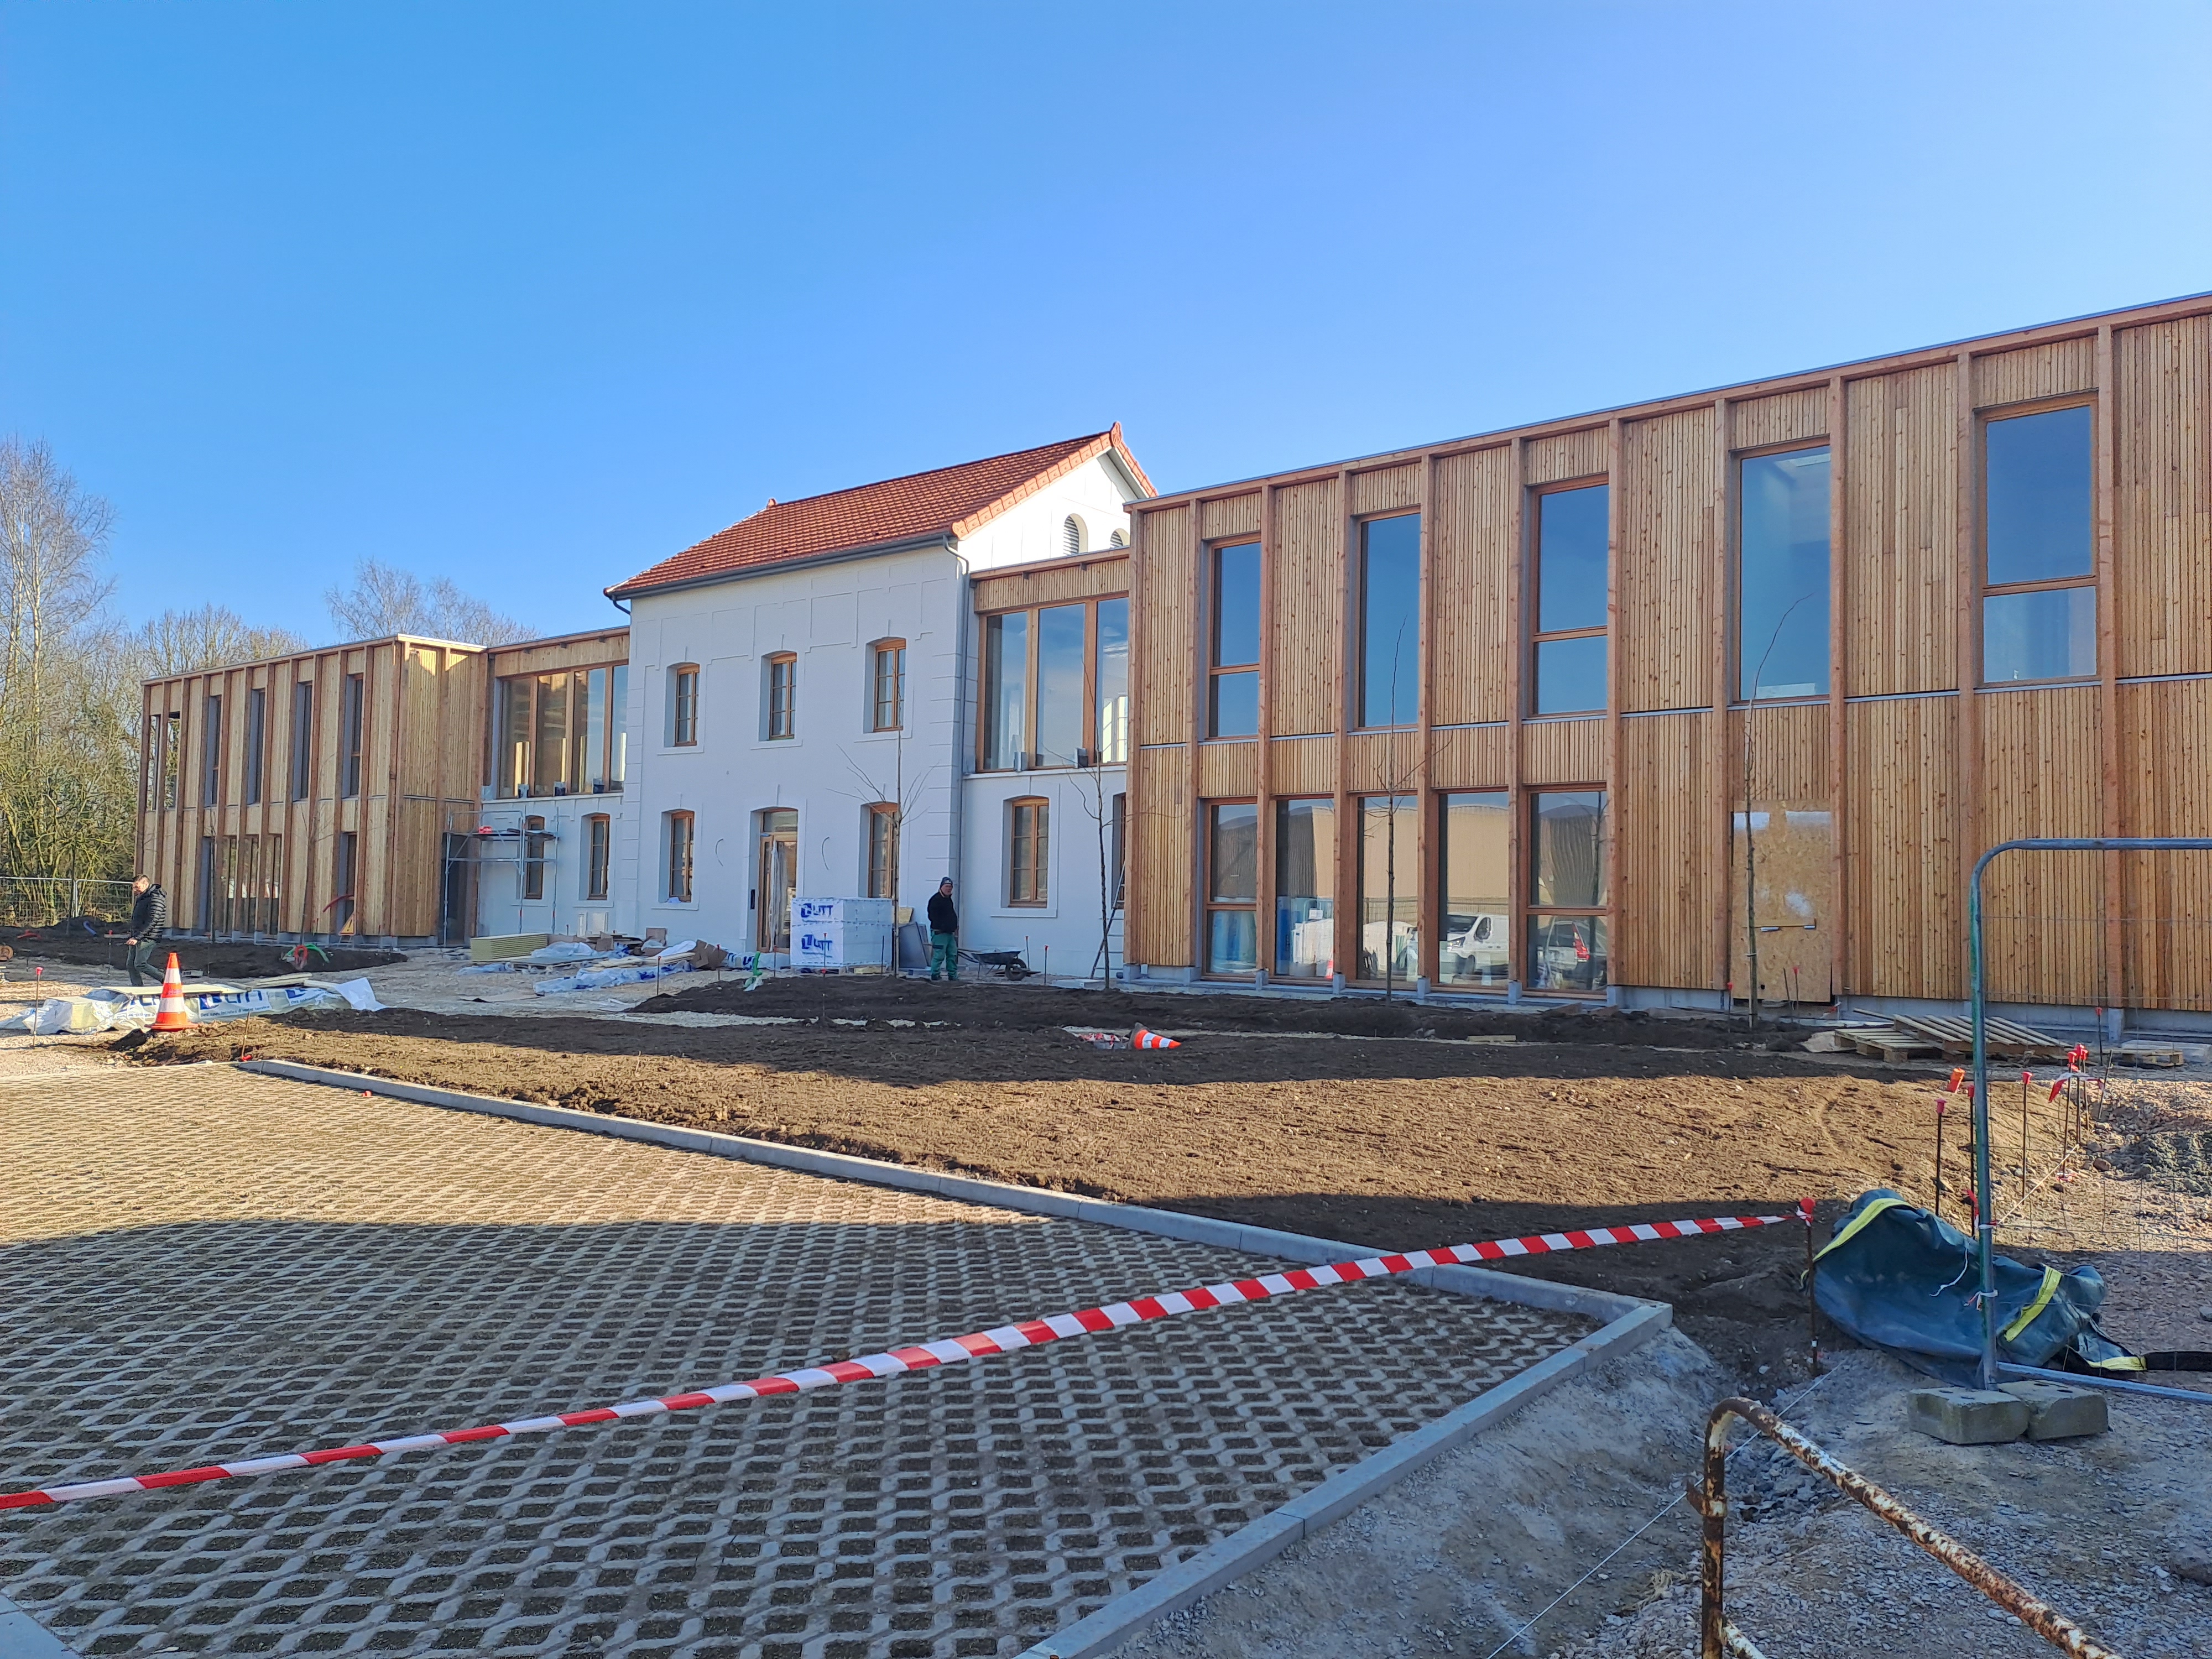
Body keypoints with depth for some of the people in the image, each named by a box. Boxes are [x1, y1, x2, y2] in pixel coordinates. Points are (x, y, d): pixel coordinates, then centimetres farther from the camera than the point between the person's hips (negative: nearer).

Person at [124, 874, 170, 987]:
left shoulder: (156, 898, -15)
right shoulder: (142, 898, 17)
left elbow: (152, 921, -23)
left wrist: (137, 937, -27)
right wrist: (132, 936, 21)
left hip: (147, 938, -10)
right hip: (137, 938, 10)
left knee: (140, 965, -14)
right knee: (131, 964, 5)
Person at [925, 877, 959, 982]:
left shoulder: (949, 900, 18)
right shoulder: (936, 899, -12)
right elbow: (933, 917, -16)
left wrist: (955, 926, 12)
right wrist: (941, 927, -17)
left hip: (950, 933, 9)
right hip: (939, 933, -9)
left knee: (953, 954, 12)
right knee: (939, 956, -9)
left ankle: (953, 975, 19)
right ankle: (935, 975, -2)